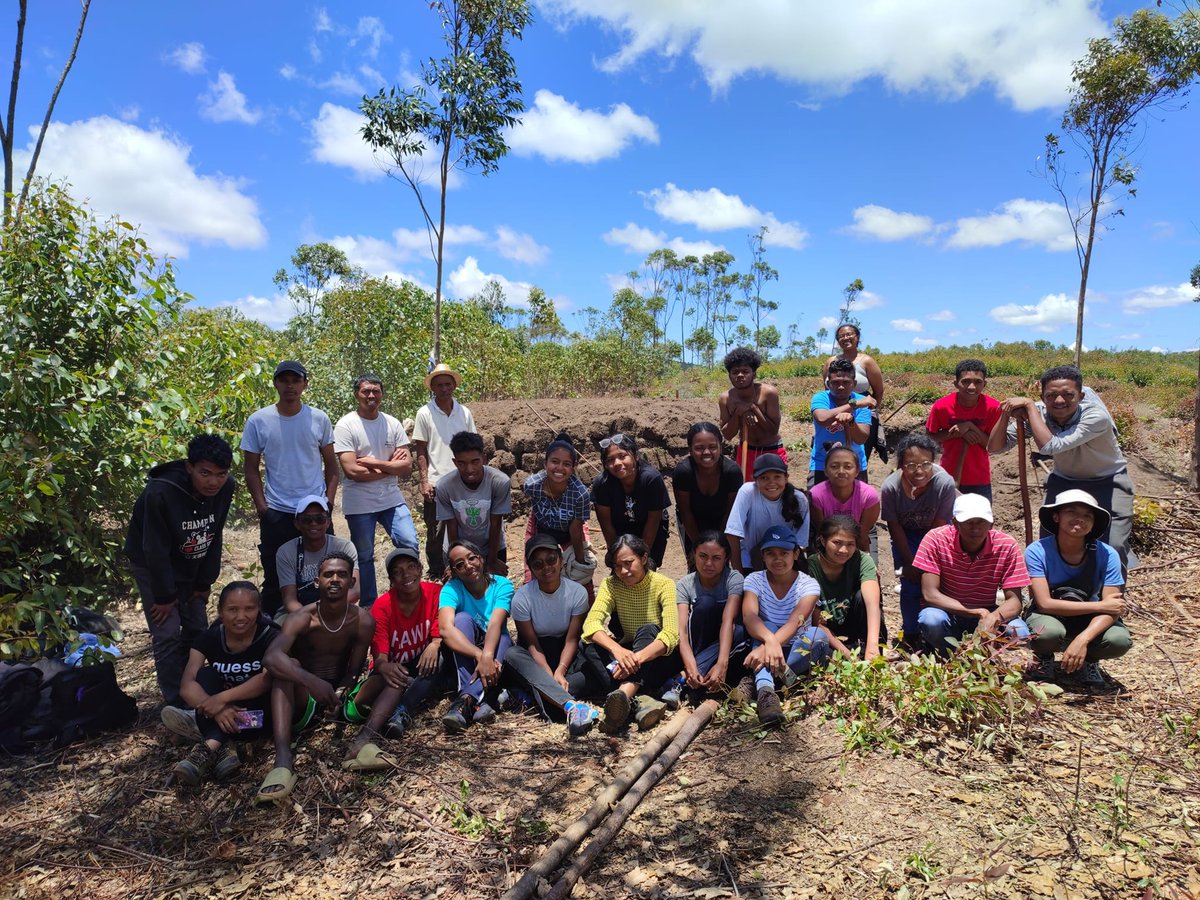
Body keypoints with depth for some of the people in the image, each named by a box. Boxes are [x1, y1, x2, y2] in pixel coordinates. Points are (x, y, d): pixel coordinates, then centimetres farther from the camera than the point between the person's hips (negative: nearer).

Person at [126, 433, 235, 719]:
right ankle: (178, 706, -5)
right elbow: (155, 549, -26)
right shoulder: (160, 492, -34)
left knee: (198, 629, 8)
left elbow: (214, 537, -6)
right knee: (168, 634, -11)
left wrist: (205, 582, -1)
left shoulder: (224, 488, -19)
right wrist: (164, 596, -17)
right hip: (152, 565, -5)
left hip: (190, 565, 5)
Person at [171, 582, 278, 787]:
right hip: (224, 716, 2)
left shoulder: (270, 636, -13)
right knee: (206, 675, -21)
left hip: (259, 713, -2)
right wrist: (216, 708, -38)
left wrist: (223, 698, -40)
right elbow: (187, 685, -20)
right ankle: (223, 748, -39)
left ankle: (209, 747, -38)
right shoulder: (208, 639, -6)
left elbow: (268, 679, -29)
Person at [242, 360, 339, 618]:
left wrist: (329, 502, -2)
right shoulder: (258, 421, -3)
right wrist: (261, 507, -5)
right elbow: (251, 468, 3)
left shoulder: (319, 419, 0)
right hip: (276, 514, -1)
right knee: (275, 580, 9)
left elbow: (331, 463, 6)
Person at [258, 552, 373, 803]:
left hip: (340, 697, 2)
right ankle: (283, 759, -47)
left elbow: (353, 673, -7)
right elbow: (271, 657, -33)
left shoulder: (362, 621, -7)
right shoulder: (302, 619, -14)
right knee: (288, 665, -31)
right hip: (302, 702, -2)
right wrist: (310, 681, -50)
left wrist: (340, 693, -30)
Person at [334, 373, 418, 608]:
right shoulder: (345, 426, -9)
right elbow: (352, 471, -18)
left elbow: (407, 466, -3)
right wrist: (391, 466, -10)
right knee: (364, 556, 8)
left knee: (410, 544, -4)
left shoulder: (392, 423, 3)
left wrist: (375, 462, -16)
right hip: (359, 503, -3)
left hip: (392, 499, 3)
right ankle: (368, 606, 24)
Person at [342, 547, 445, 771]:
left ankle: (400, 714, -44)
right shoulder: (382, 606, -12)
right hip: (395, 667, -1)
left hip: (424, 670, 1)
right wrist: (384, 667, -45)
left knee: (438, 657, -32)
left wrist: (435, 644, -40)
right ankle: (366, 738, -54)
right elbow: (379, 653, -21)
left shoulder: (436, 593, -9)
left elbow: (441, 632, -15)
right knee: (398, 678, -35)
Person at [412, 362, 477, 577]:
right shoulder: (424, 414, -1)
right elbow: (421, 452, 0)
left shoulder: (464, 413, 6)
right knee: (435, 535, 7)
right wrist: (424, 481, -7)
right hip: (436, 484, -2)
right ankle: (436, 576, 20)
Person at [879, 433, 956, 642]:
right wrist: (909, 562, -12)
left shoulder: (945, 482, -32)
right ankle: (911, 636, 11)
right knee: (911, 585, -8)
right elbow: (894, 527, -15)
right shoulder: (890, 487, -30)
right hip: (905, 536, 0)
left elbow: (939, 526, -21)